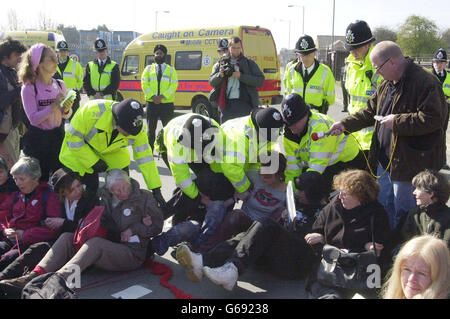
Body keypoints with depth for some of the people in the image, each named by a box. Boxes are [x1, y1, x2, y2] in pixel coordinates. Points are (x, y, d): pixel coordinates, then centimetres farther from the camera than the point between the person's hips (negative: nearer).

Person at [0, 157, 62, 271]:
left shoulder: (49, 196, 0)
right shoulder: (16, 196, 22)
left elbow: (52, 229, -10)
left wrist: (24, 235, -12)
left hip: (31, 244, -5)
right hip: (9, 240, 5)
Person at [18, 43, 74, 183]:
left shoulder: (60, 85, 2)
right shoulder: (29, 88, -12)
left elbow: (66, 115, 8)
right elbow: (33, 118, -18)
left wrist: (66, 110, -15)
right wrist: (54, 106, -27)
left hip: (58, 135, 4)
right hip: (37, 139, -4)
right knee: (40, 178, 5)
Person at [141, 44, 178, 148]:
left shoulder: (171, 69, 8)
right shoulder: (148, 68, 11)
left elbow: (174, 85, -3)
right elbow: (144, 84, 2)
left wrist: (162, 96, -15)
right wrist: (153, 96, -13)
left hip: (167, 103, -1)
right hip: (151, 103, 1)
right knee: (151, 129, 5)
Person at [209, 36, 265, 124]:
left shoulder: (249, 63, 9)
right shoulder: (221, 63, 15)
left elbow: (260, 80, -1)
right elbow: (212, 82, 12)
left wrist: (241, 76, -11)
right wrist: (220, 75, -10)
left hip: (244, 104, -2)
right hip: (226, 105, 3)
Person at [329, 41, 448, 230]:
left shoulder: (426, 83, -18)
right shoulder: (387, 84, 12)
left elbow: (433, 118, -25)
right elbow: (370, 112, 20)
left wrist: (397, 122, -22)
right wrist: (345, 124, 9)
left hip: (411, 163, -9)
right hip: (385, 160, 9)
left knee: (403, 212, 2)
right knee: (383, 206, 20)